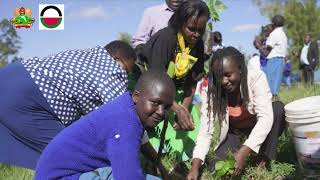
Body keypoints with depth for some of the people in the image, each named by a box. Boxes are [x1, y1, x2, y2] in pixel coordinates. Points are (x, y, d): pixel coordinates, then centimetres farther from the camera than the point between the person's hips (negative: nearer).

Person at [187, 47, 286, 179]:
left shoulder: (256, 77, -28)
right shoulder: (210, 91, -23)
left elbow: (266, 117, -35)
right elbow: (205, 130, -24)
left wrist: (243, 153, -46)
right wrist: (195, 167, -37)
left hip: (259, 130, -1)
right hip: (234, 132, 1)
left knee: (278, 107, -30)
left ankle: (266, 161, -15)